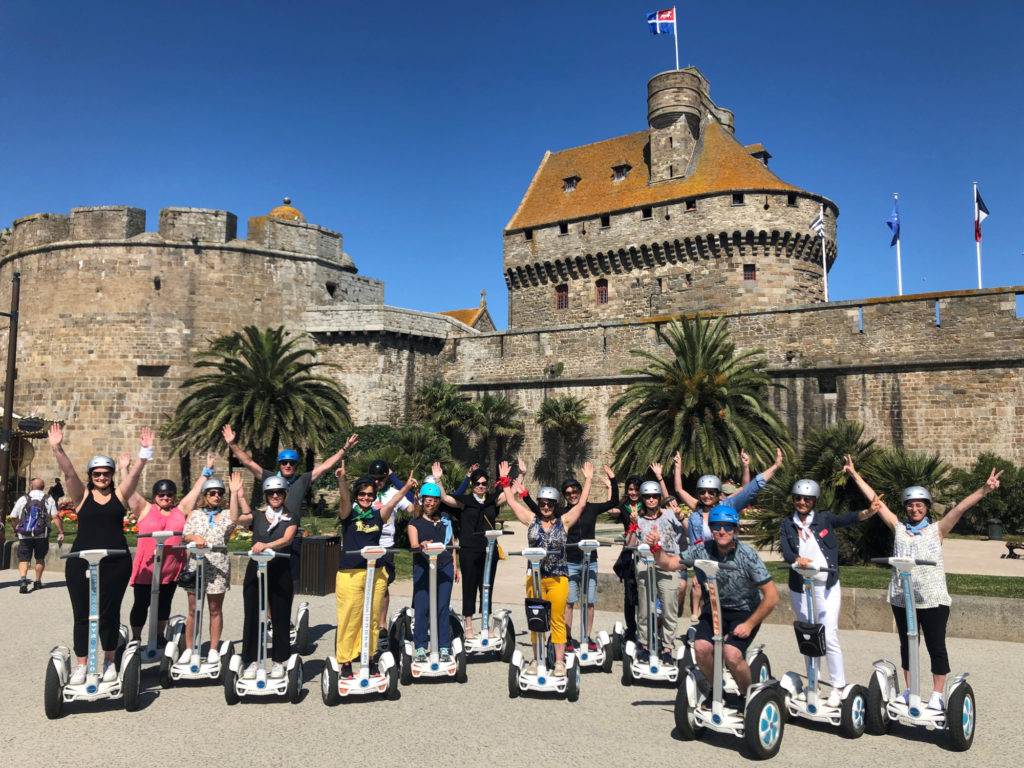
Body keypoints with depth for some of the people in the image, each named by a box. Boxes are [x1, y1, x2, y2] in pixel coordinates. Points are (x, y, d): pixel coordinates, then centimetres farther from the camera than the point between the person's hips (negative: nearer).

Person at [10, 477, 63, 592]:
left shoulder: (23, 499, 2)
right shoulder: (49, 499, 0)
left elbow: (13, 518, 4)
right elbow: (55, 517, -9)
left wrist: (16, 531, 21)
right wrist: (61, 532, -6)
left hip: (25, 535, 0)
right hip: (42, 535, 0)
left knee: (23, 559, 3)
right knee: (40, 558, 15)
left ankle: (22, 579, -21)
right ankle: (38, 582, 20)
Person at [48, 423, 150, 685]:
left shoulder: (120, 495, 5)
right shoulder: (82, 496, 3)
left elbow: (135, 473, -8)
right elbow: (68, 472, -10)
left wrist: (145, 451, -22)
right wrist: (57, 448, -23)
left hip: (116, 564, 0)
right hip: (81, 563, 0)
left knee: (110, 613, 7)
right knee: (82, 614, 6)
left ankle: (109, 663, 20)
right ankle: (81, 665, 17)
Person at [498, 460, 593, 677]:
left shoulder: (564, 521, 2)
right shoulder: (532, 520, 4)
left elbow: (581, 504, 2)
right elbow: (511, 501, 8)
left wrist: (588, 480, 1)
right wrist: (504, 480, 10)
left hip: (558, 577, -1)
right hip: (534, 576, 1)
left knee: (557, 621, 4)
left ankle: (559, 661, 11)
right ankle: (537, 659, 20)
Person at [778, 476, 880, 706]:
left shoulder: (823, 519, 0)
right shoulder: (787, 524, 3)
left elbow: (846, 519, -19)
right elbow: (786, 551, -12)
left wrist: (866, 513, -39)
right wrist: (797, 559, -34)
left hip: (827, 586, -2)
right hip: (800, 587, 3)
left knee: (829, 637, -5)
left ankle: (838, 686, 8)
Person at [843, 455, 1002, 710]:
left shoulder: (937, 530, 1)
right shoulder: (898, 528, 7)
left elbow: (961, 507, -10)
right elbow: (876, 501, 8)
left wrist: (984, 490, -21)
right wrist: (855, 475, 8)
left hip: (933, 600, -3)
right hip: (902, 598, 3)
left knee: (936, 647, 3)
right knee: (907, 645, 14)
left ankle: (937, 695, 16)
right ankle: (910, 691, 27)